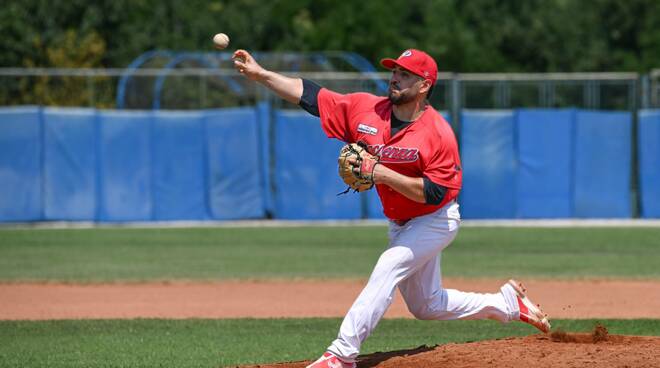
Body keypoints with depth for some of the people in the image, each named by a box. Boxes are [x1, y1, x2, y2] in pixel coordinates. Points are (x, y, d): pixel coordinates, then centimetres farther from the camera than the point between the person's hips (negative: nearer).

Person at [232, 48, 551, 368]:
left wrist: (384, 174, -34)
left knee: (386, 272, -25)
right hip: (400, 224, 8)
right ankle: (508, 303, 36)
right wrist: (260, 74, -20)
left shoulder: (438, 133, -25)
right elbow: (310, 96, -11)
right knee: (426, 305, 18)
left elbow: (433, 193, -27)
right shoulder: (366, 109, -9)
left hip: (435, 221, -8)